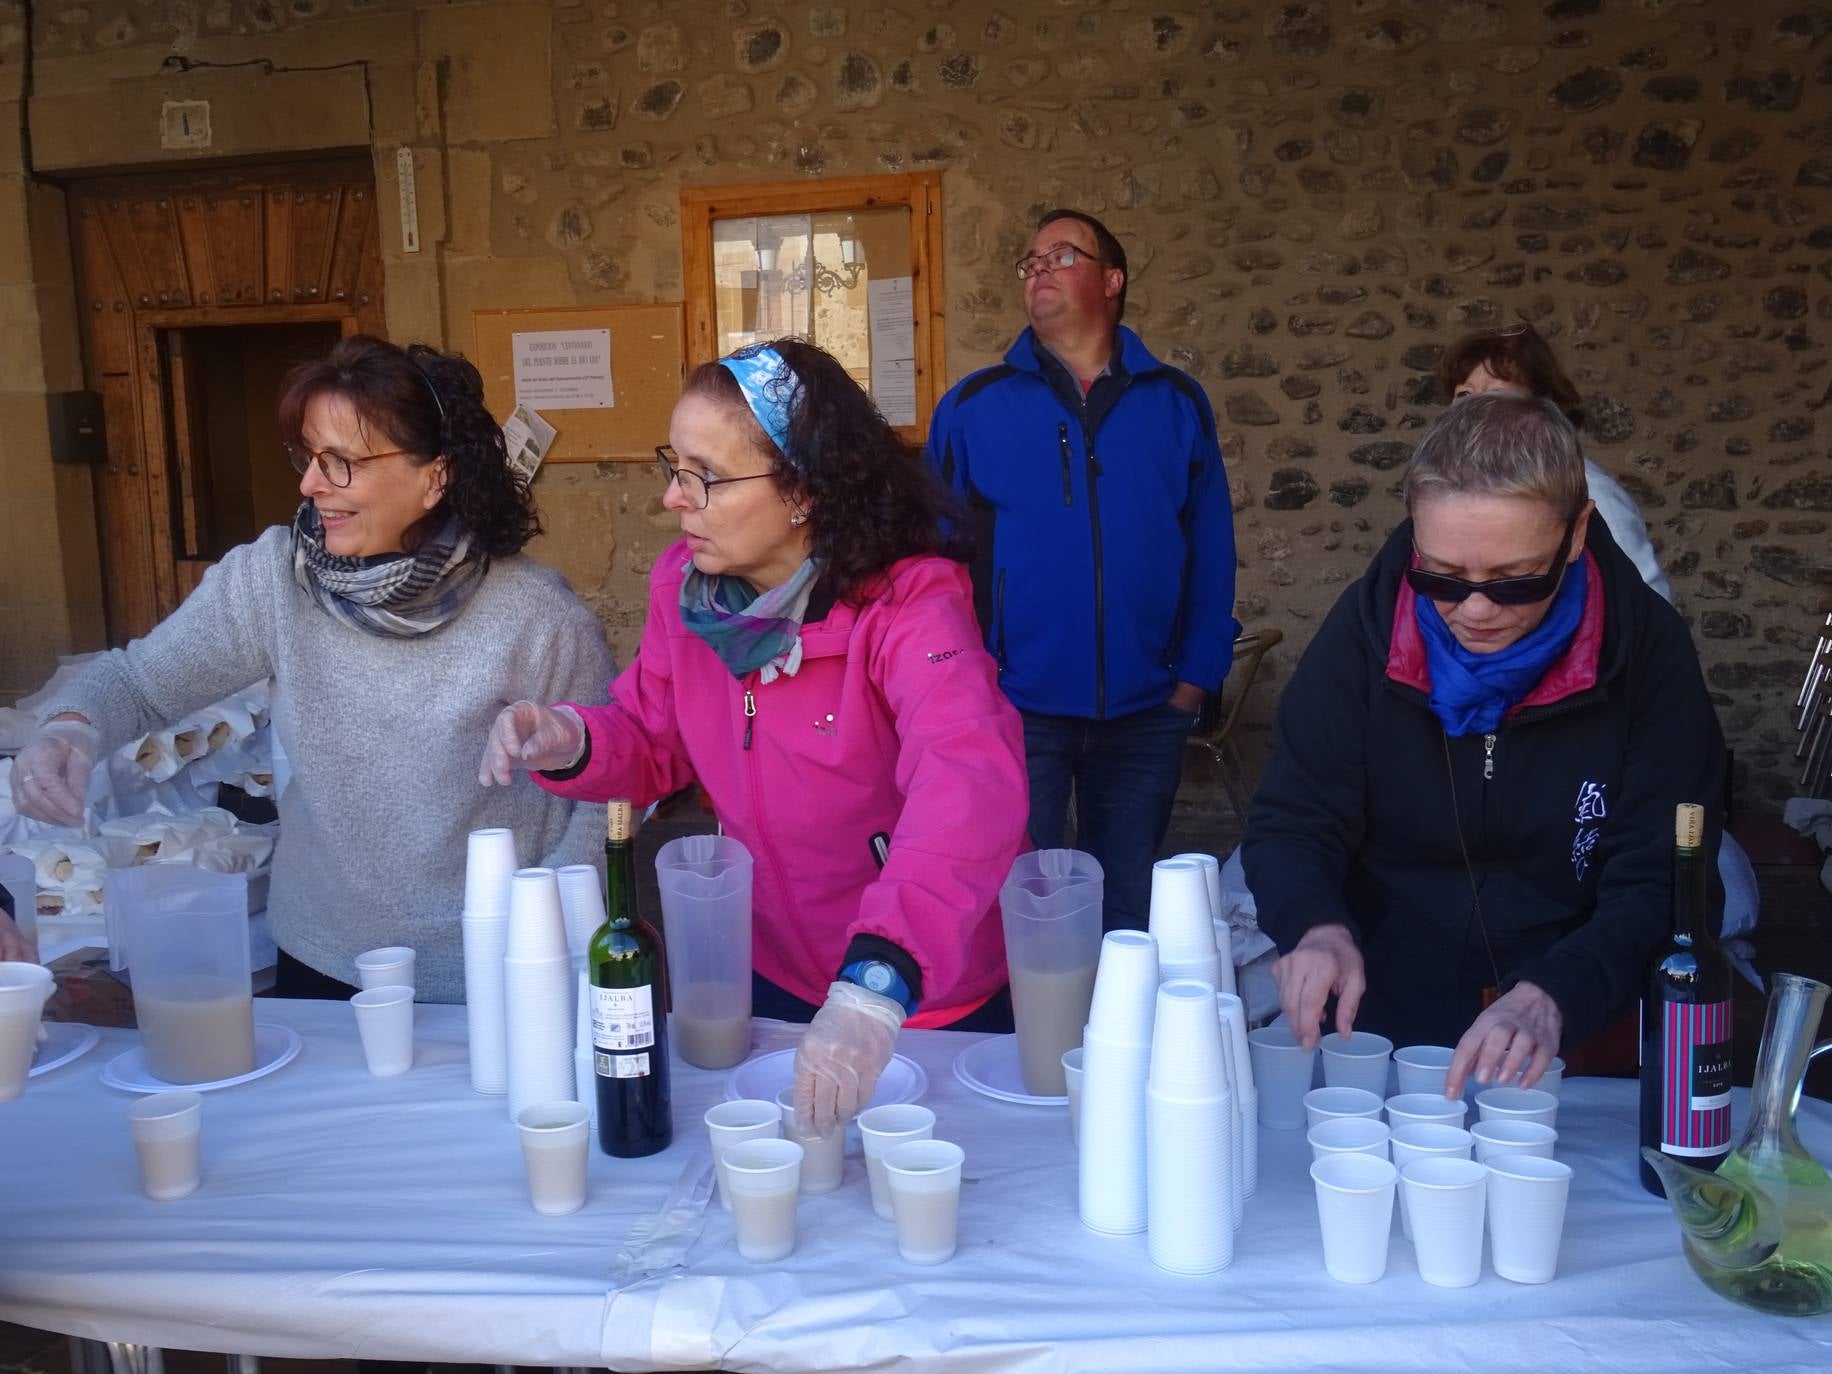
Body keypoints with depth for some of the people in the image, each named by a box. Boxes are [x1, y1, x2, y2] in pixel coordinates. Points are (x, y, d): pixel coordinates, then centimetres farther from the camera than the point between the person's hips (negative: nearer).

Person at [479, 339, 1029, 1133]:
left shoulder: (909, 606, -29)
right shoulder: (684, 585, -10)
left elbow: (970, 782, -46)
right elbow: (654, 741, 4)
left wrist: (877, 983, -59)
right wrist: (574, 744, -20)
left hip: (938, 1002, -5)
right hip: (772, 982, 5)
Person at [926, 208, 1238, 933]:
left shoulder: (1176, 403, 3)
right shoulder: (972, 406, 0)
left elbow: (1211, 551, 4)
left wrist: (1196, 678, -1)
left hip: (1145, 716, 2)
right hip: (1015, 711, -1)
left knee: (1129, 914, 15)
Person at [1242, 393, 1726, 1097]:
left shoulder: (1647, 649, -8)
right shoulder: (1366, 627, -6)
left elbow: (1659, 886, -9)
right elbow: (1291, 822, -2)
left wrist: (1555, 995, -29)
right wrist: (1316, 926, -24)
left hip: (1576, 1045, 0)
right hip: (1380, 1027, 0)